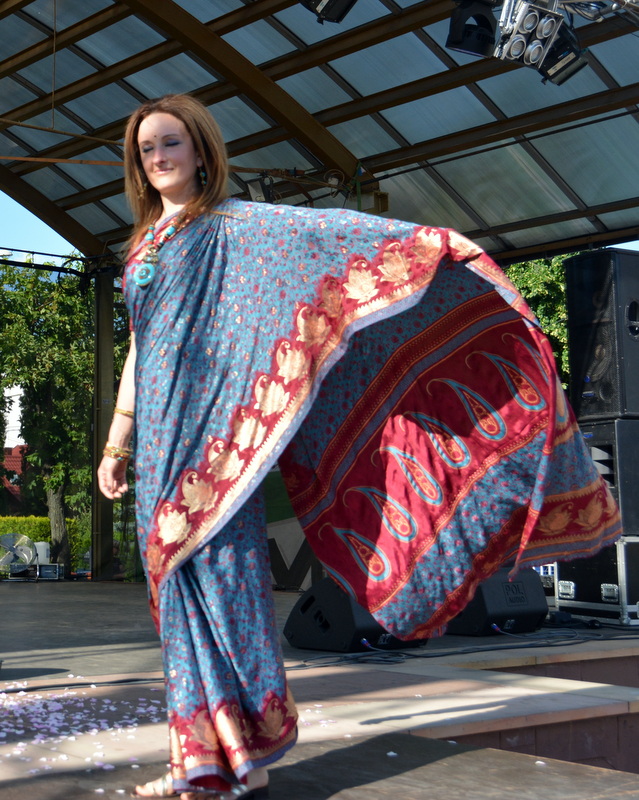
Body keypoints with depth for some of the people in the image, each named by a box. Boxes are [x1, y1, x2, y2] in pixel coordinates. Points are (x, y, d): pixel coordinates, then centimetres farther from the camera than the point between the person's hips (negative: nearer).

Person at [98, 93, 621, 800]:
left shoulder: (231, 225, 2)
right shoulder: (143, 247, 22)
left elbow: (322, 230, -12)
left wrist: (414, 239, -26)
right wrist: (117, 442, 24)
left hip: (209, 425, -7)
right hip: (158, 439, 7)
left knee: (222, 574, -8)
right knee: (182, 590, 5)